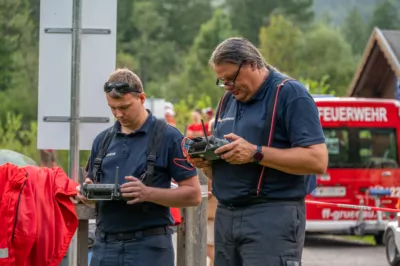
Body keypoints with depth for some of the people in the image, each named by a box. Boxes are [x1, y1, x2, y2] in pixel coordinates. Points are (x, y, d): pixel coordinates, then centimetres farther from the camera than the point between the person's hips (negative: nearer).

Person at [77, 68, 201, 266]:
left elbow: (193, 194, -6)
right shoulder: (102, 140, 13)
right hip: (105, 244, 5)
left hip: (148, 246, -5)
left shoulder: (168, 137, -3)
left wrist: (148, 193, -20)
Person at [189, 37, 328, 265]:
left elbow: (318, 160, -15)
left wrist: (256, 154, -20)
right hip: (226, 216, 8)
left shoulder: (290, 95, -6)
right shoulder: (228, 101, 19)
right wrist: (206, 161, 1)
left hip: (272, 218, -8)